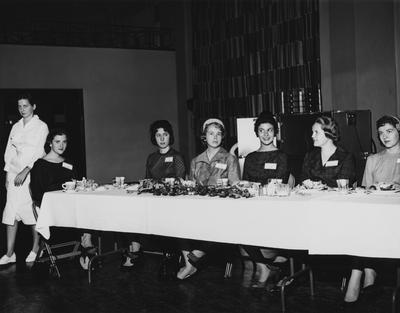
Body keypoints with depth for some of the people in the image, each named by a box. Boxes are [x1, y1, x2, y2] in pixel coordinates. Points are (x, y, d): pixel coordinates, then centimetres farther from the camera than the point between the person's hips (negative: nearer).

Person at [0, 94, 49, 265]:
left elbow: (39, 152, -10)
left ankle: (35, 248, 14)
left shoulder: (41, 127, -2)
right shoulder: (16, 127, 15)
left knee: (33, 212, -2)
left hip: (32, 174, -5)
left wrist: (25, 171, -18)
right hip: (15, 173, 5)